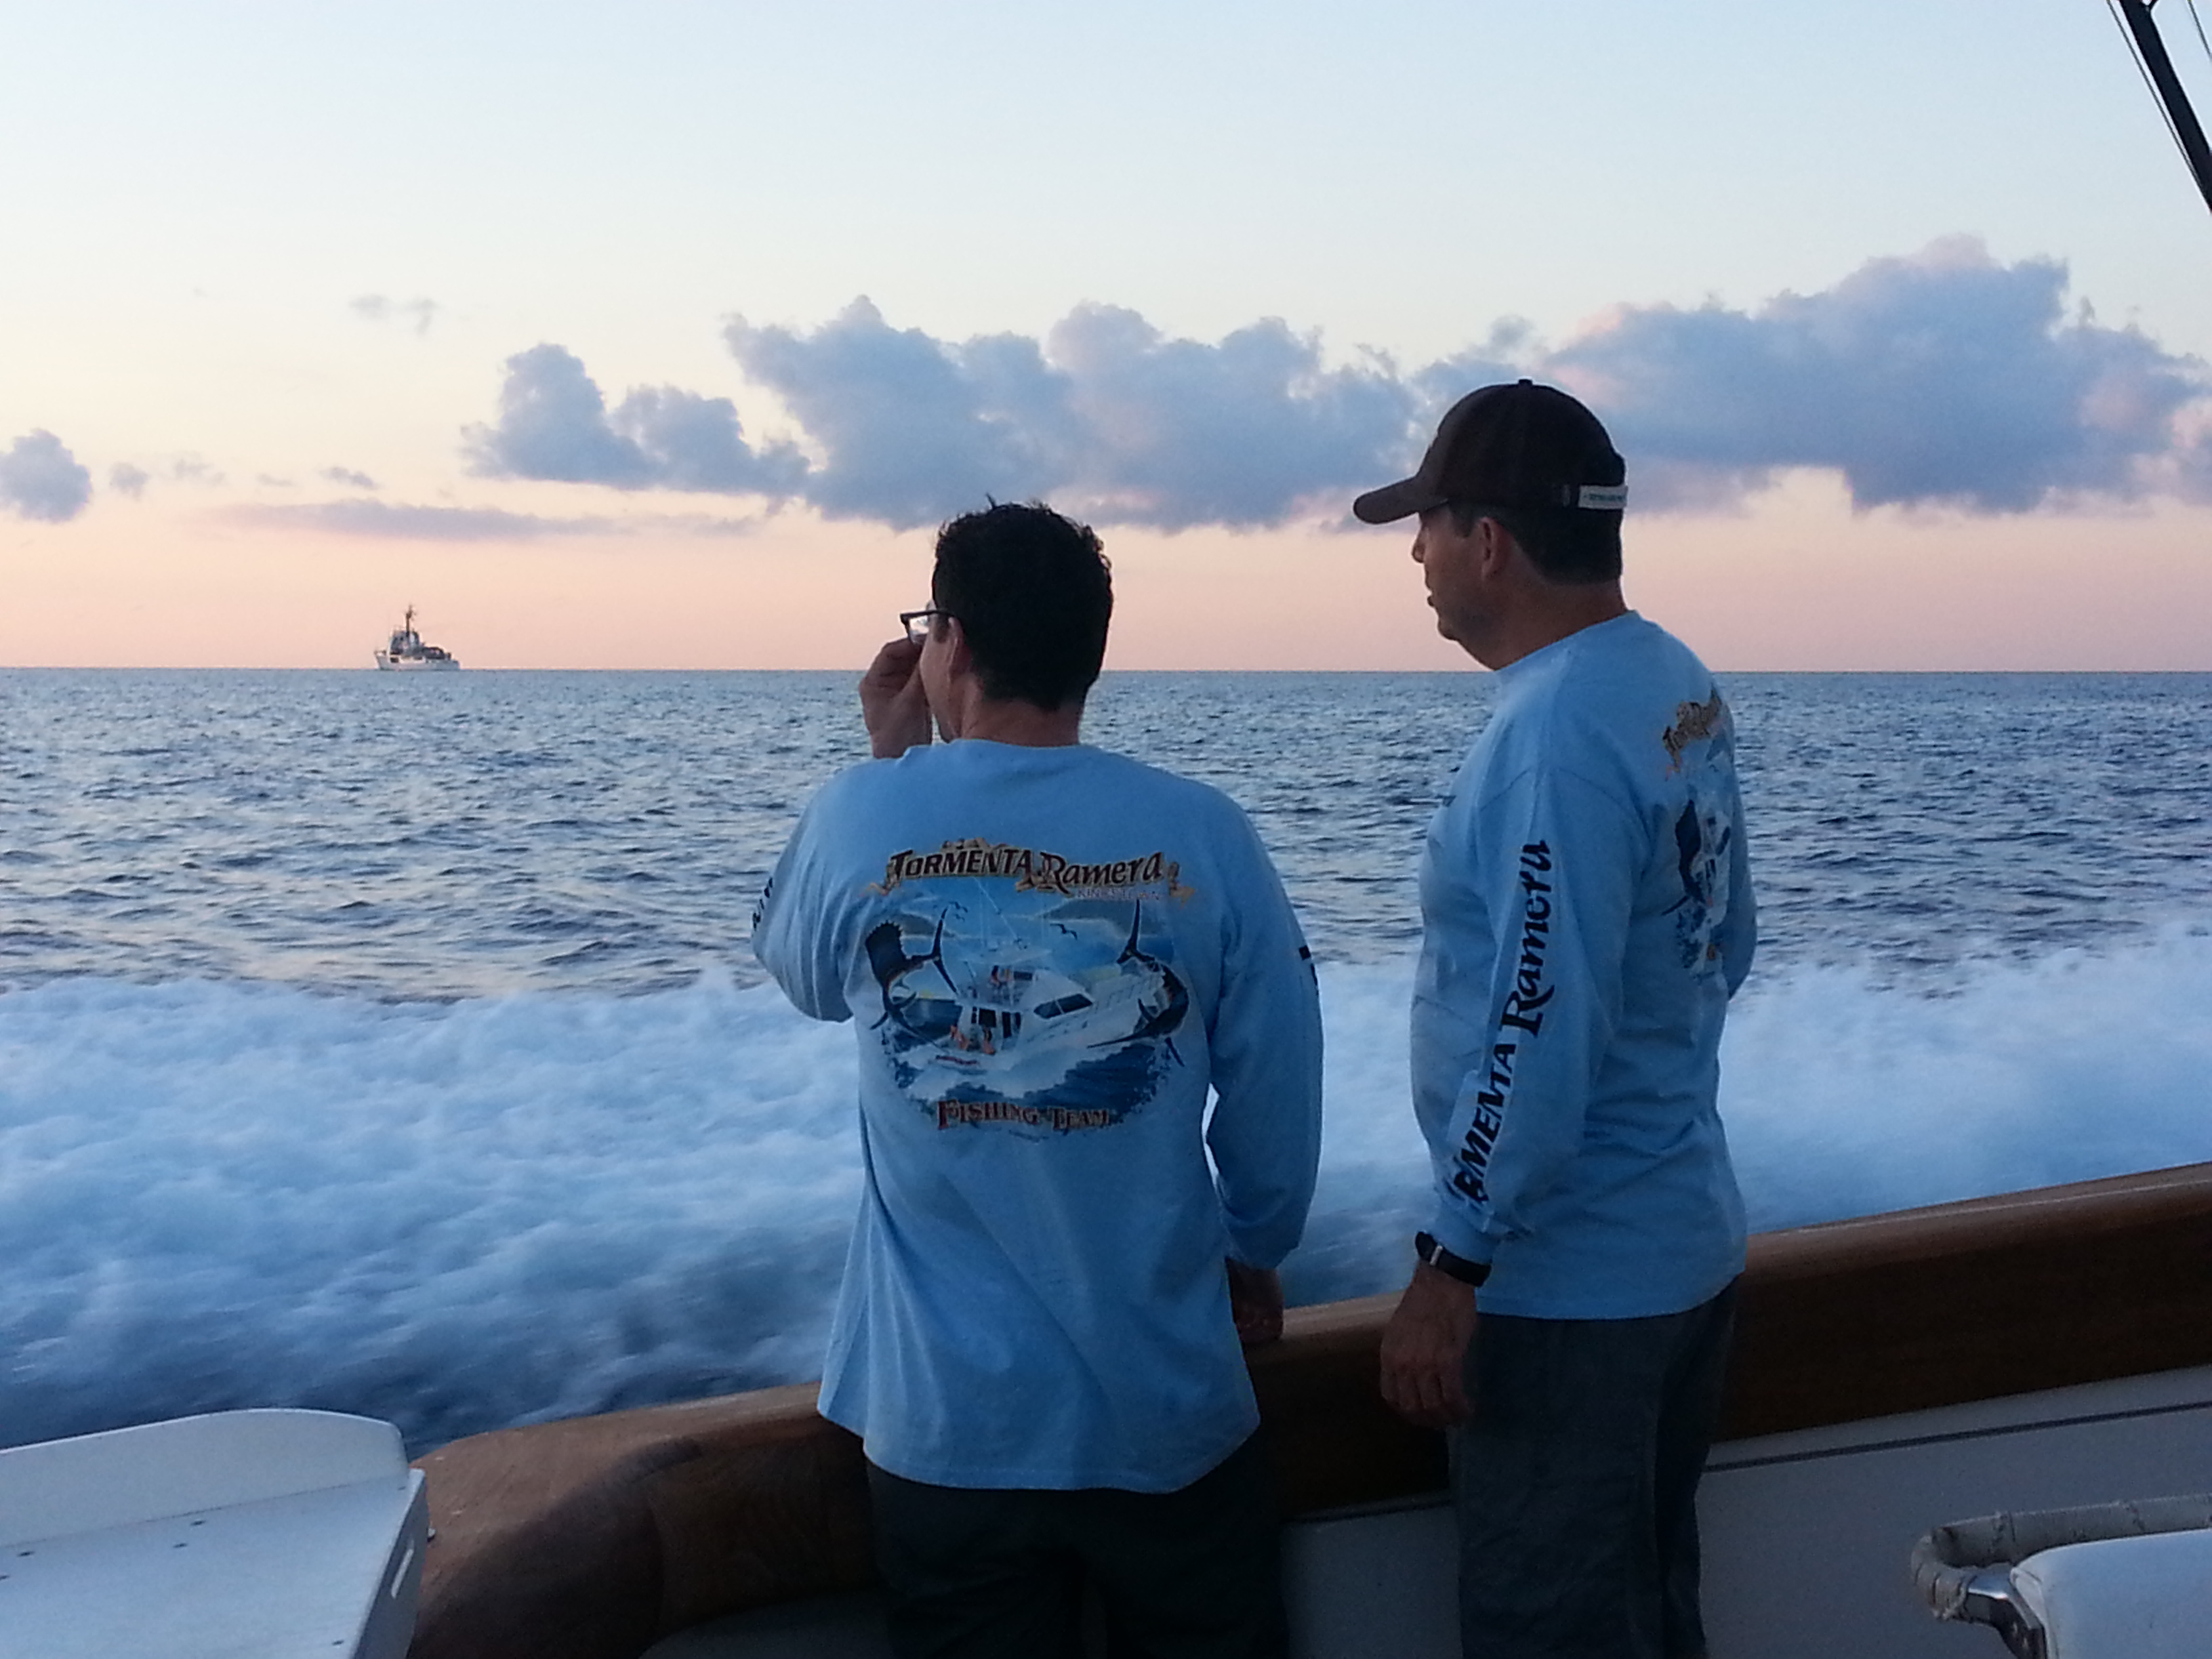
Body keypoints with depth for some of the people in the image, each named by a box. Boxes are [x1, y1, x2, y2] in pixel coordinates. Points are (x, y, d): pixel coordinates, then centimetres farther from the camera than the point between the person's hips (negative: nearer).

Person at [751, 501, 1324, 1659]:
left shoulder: (861, 818, -10)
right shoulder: (1200, 833, -10)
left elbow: (805, 977, 11)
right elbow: (1276, 1096, -4)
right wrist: (1256, 1249, 14)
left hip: (945, 1418, 1)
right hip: (1167, 1406, 0)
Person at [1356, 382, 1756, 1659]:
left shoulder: (1556, 732, -23)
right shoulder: (1679, 683, 6)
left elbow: (1540, 1032, -26)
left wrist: (1451, 1266, -20)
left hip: (1568, 1283, -9)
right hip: (1684, 1243, 9)